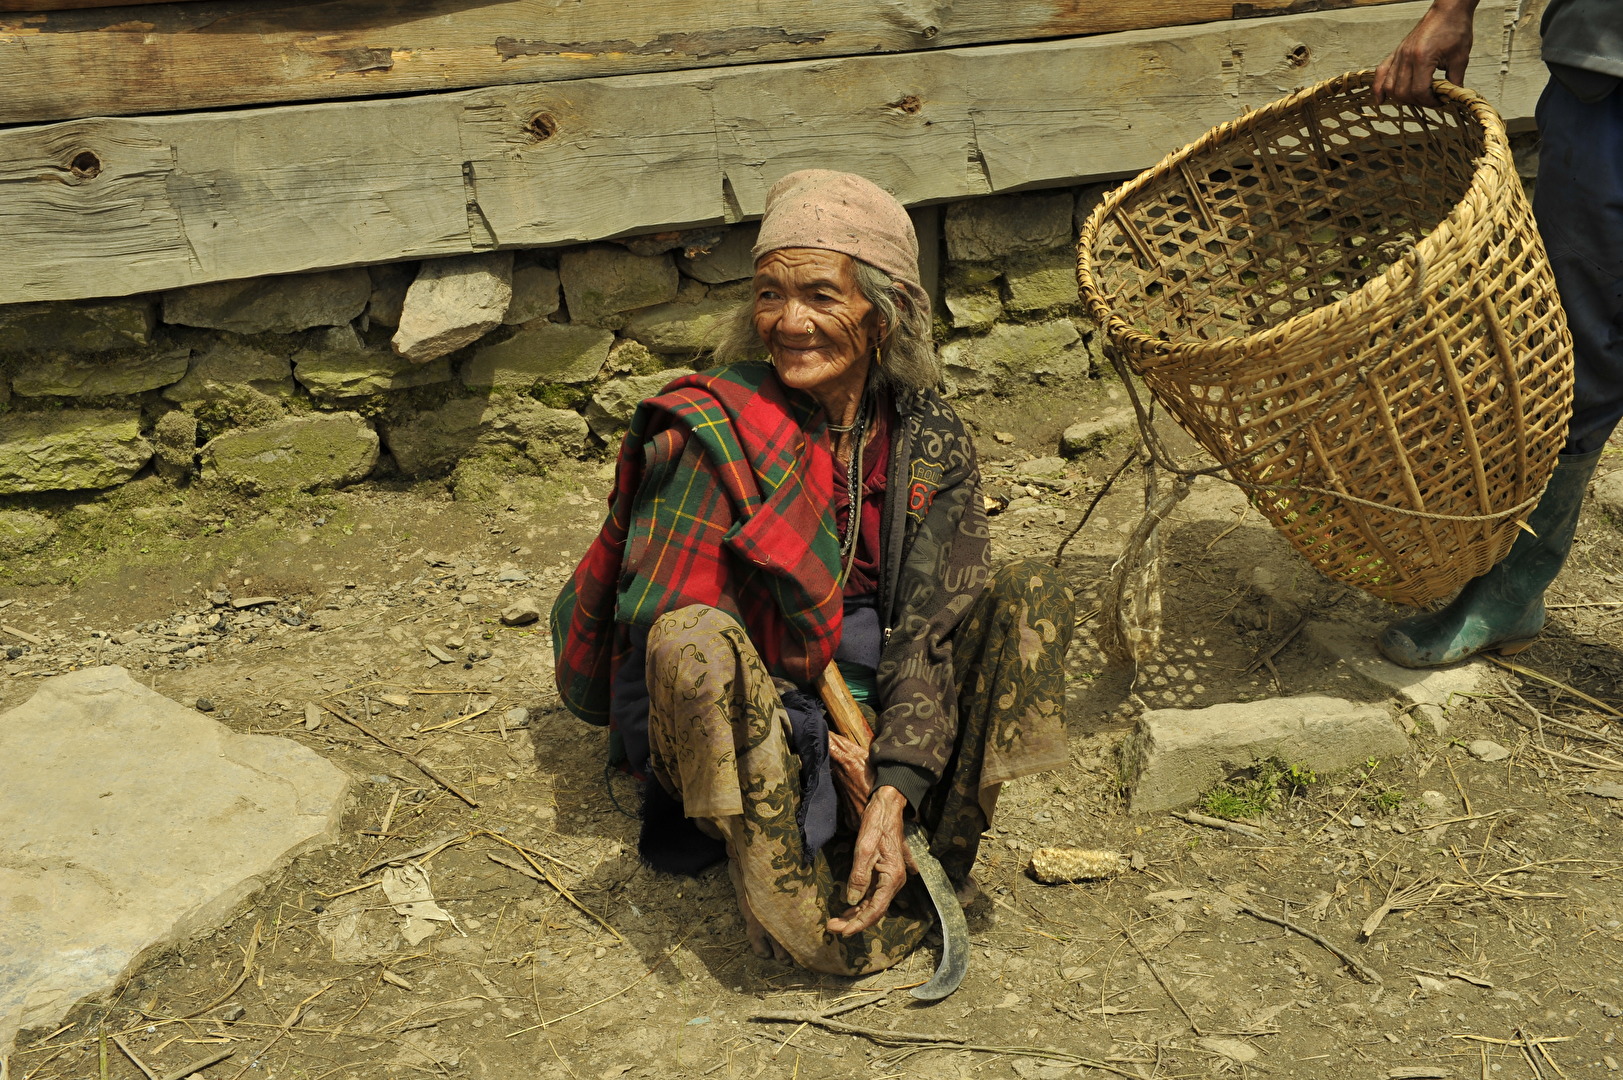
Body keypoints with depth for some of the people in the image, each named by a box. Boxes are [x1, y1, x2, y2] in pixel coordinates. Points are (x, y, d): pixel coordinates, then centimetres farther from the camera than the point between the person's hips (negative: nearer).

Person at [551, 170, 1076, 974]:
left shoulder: (927, 440, -4)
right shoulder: (709, 434, -14)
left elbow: (930, 632, -11)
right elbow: (665, 631, -15)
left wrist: (893, 798, -26)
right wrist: (824, 753, -21)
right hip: (741, 725, -3)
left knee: (1034, 594, -16)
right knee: (697, 643, -37)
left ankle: (936, 857, -18)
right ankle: (799, 906, -24)